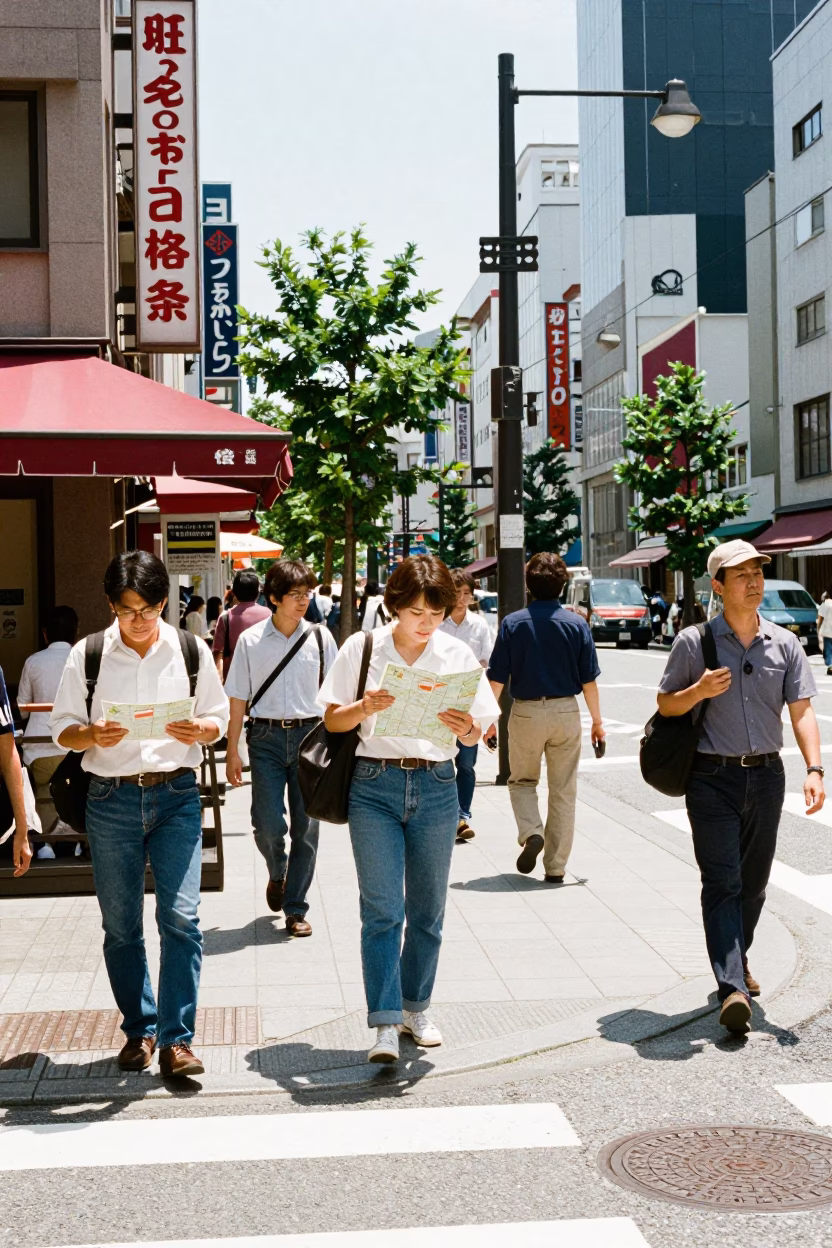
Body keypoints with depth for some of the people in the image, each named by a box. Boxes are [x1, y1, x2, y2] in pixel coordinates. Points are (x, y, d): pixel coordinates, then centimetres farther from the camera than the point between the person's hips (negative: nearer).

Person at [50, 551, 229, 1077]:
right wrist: (93, 735, -19)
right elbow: (62, 727, 3)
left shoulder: (192, 651, 3)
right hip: (111, 799, 1)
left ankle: (176, 1039, -3)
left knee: (181, 916, -10)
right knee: (121, 924, 9)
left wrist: (199, 730, -15)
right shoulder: (87, 655, 1)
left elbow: (219, 718, 8)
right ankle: (139, 1029, 24)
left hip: (177, 796, -1)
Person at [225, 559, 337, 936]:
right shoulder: (251, 640, 0)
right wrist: (232, 751, 1)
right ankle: (277, 874, 27)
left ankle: (296, 909, 15)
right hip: (266, 737, -1)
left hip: (309, 735, 1)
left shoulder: (320, 637, 3)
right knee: (268, 824, -7)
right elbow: (238, 699, 3)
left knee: (305, 827, 3)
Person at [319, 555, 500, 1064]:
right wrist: (366, 706, -19)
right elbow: (333, 720, 2)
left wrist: (466, 727, -18)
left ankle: (416, 1007, 28)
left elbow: (477, 735, 5)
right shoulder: (362, 648, -1)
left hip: (436, 788, 2)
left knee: (427, 909, 11)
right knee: (382, 909, -7)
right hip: (375, 783, -2)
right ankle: (386, 1025, -6)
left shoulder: (458, 655, 3)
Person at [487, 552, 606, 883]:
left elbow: (497, 678, -5)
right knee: (563, 791, 10)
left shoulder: (512, 623, -5)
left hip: (526, 712, -1)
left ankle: (531, 833, -6)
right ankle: (555, 867, 12)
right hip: (566, 711, 1)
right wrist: (597, 721, 9)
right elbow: (589, 680, -2)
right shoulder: (577, 624, -3)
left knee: (522, 781, 19)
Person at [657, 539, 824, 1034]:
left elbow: (802, 710, 0)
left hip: (766, 775, 3)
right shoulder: (695, 642, -2)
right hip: (713, 776, -3)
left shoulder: (785, 644, 5)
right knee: (722, 882, -9)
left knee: (754, 882, 14)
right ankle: (733, 987, -15)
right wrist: (700, 691, -16)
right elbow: (665, 704, 5)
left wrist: (814, 768, -13)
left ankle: (737, 960, 35)